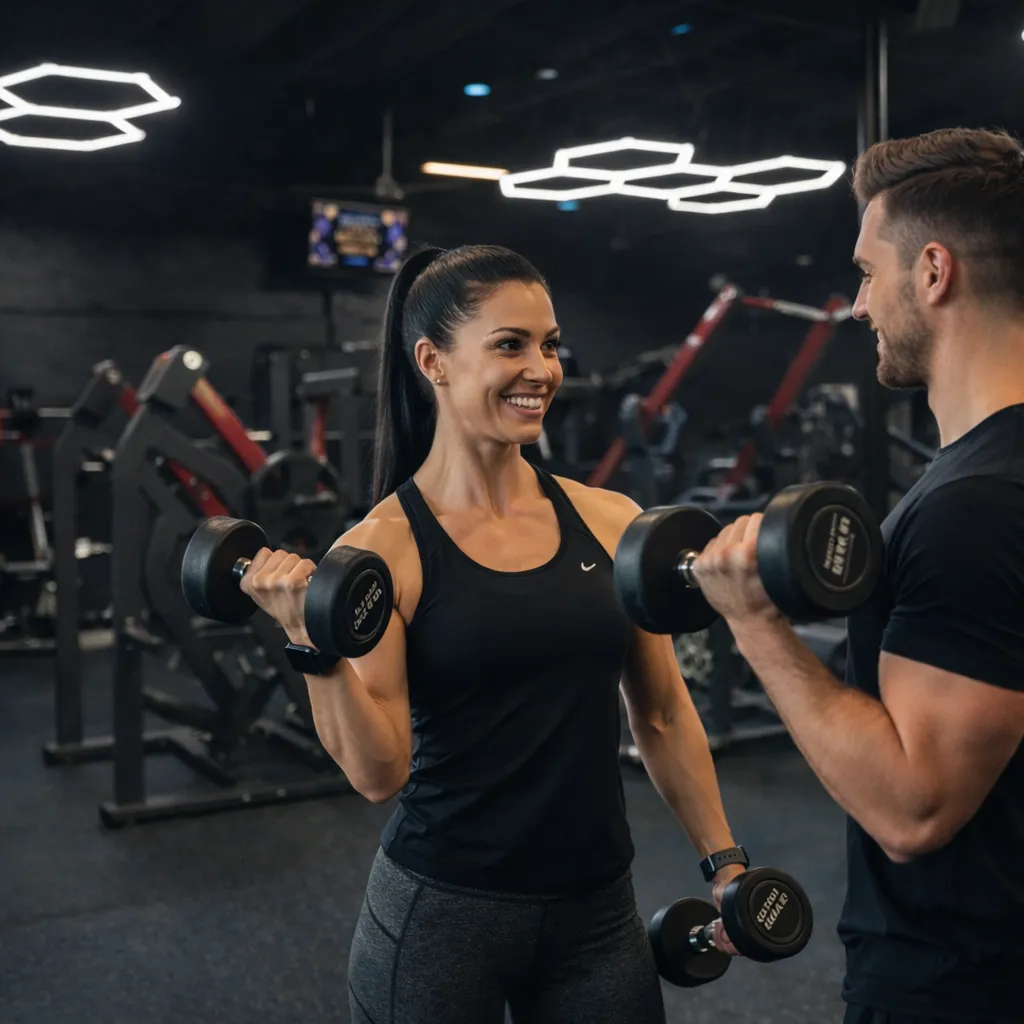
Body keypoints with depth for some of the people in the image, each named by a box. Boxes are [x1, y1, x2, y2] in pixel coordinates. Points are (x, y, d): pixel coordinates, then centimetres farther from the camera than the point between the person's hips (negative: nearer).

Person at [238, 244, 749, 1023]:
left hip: (598, 912, 4)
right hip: (437, 916, -3)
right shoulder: (382, 548, -11)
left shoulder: (612, 520, -1)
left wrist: (723, 861, 9)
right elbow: (379, 773, -13)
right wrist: (313, 642, -25)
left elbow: (662, 713, 8)